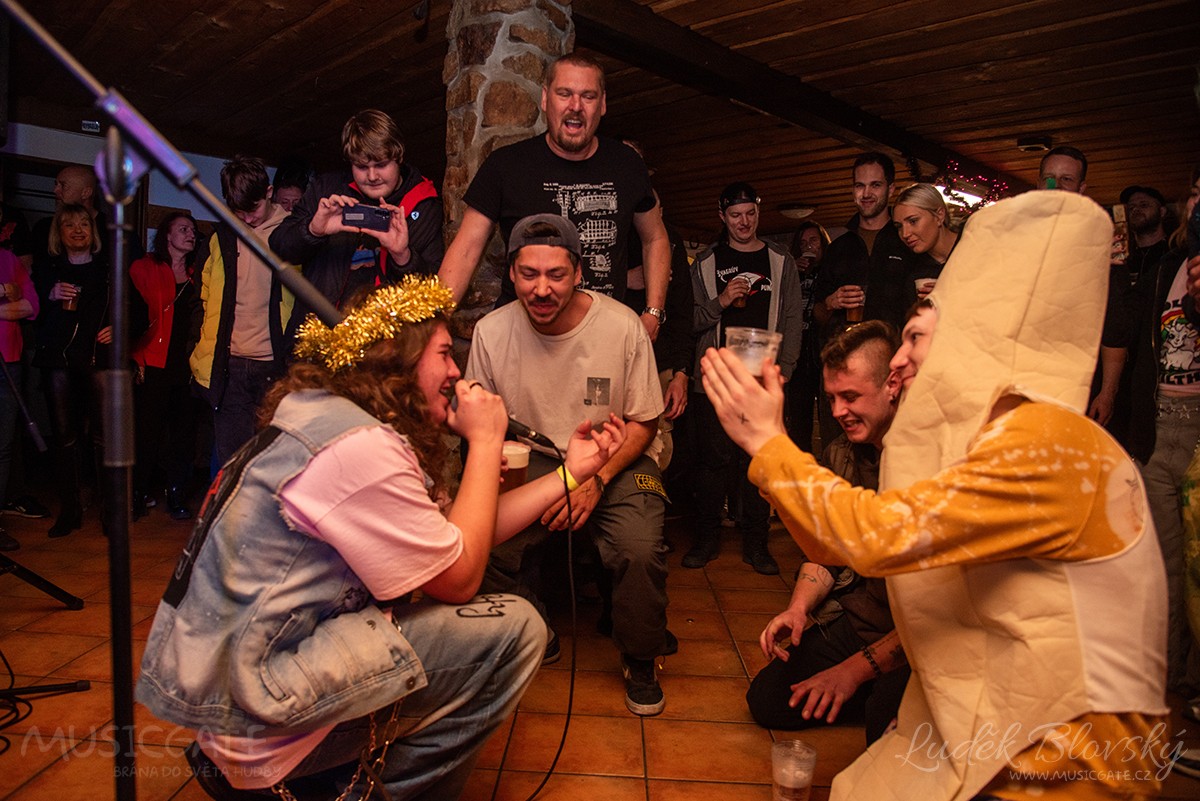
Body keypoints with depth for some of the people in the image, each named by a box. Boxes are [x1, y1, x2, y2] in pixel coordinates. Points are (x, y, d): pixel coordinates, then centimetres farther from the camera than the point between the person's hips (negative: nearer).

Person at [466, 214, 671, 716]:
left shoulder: (622, 326, -12)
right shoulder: (491, 332, -8)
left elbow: (642, 423, -4)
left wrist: (597, 478, -19)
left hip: (614, 464, -1)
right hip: (528, 464, 2)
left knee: (641, 550, -27)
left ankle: (640, 662, 5)